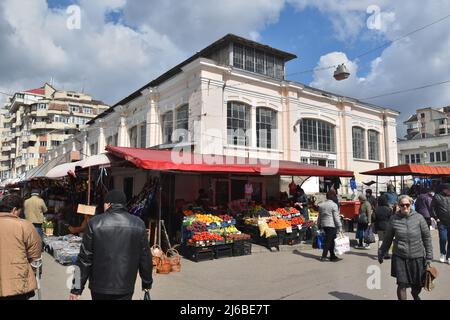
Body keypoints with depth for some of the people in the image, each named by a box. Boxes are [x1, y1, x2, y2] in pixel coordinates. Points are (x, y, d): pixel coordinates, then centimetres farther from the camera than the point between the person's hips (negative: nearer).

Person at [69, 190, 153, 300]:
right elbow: (145, 257, 0)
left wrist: (77, 288, 3)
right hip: (125, 288, 0)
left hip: (99, 287, 0)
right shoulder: (139, 224, -3)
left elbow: (85, 258, -6)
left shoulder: (95, 223, -7)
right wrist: (147, 283, 13)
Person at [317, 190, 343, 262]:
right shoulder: (333, 205, -8)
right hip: (331, 225, -7)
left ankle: (332, 256, 20)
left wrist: (319, 225, 22)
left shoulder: (321, 205, 11)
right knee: (329, 241, -2)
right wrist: (340, 226, -7)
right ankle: (323, 256, -3)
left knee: (330, 240, 14)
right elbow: (336, 217, -11)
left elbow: (319, 216, 15)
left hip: (324, 225, 7)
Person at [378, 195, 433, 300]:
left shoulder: (418, 218, -4)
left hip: (417, 257, 1)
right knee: (402, 285, -4)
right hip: (400, 257, -1)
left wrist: (429, 256, -1)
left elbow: (427, 237, 2)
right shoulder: (394, 219, -3)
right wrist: (381, 253, 12)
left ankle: (415, 295, 48)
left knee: (417, 285, 14)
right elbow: (387, 239, 7)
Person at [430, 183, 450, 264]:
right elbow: (432, 208, 1)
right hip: (442, 223, -3)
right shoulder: (437, 197, -3)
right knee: (443, 239, -5)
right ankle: (443, 254, 19)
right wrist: (436, 218, -4)